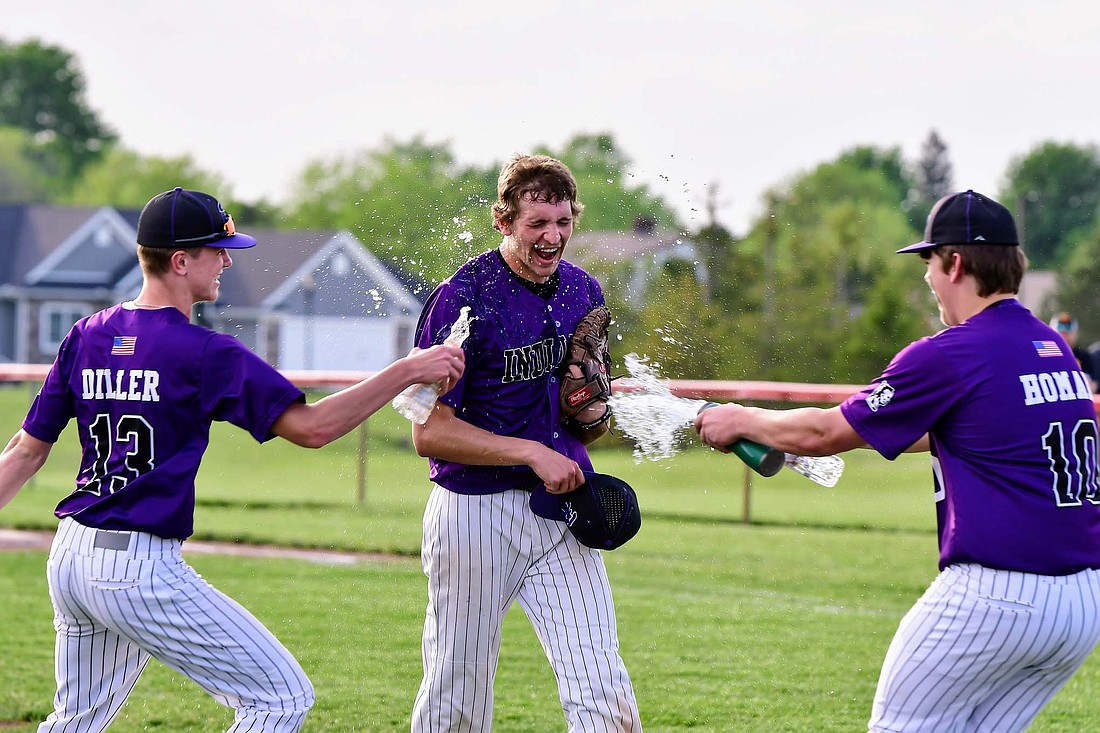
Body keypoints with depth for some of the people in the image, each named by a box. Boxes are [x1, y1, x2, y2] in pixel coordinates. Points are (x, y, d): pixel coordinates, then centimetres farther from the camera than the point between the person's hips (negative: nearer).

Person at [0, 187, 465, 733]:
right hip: (140, 567, -8)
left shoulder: (86, 338, 8)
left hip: (68, 559, 8)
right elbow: (312, 426, -15)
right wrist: (406, 372, -11)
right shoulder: (204, 354, -12)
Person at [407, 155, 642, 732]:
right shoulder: (462, 298, -11)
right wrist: (534, 453, -20)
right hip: (474, 511, -5)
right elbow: (430, 432, -14)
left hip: (562, 509, 5)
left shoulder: (583, 292, 9)